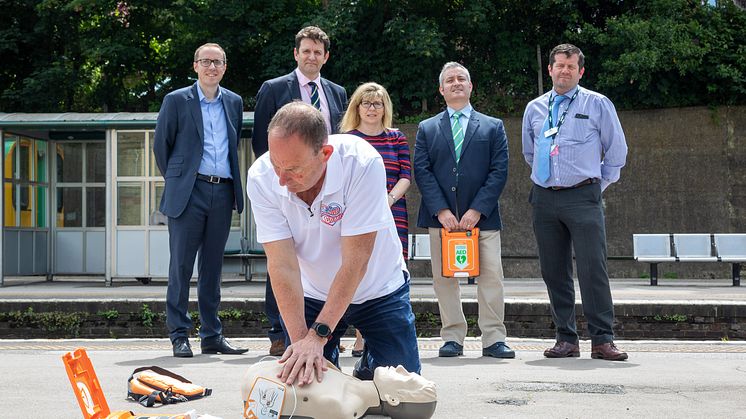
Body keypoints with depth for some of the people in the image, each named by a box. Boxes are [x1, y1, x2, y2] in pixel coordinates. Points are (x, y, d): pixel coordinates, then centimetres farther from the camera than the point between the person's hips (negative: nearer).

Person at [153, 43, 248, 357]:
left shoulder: (234, 103, 13)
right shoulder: (177, 101, 1)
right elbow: (161, 145, 5)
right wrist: (176, 179, 10)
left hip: (223, 192, 4)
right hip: (188, 192, -4)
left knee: (213, 266, 9)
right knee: (181, 265, -2)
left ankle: (212, 336, 14)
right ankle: (179, 335, 4)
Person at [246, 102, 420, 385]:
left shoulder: (362, 163, -33)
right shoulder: (261, 178, -23)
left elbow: (355, 261, -32)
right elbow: (282, 264, -24)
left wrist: (317, 335, -36)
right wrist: (300, 339, -33)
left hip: (378, 291, -2)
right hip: (311, 295, 2)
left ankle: (365, 371, 29)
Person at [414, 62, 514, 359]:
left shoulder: (493, 127, 11)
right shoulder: (427, 129, 13)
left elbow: (499, 171, 2)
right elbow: (422, 172, 3)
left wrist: (477, 210, -9)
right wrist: (441, 211, -9)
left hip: (482, 216, -1)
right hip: (441, 216, 1)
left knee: (491, 276, -7)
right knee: (444, 279, 2)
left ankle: (493, 340, -3)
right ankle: (452, 338, 8)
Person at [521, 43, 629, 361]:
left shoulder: (597, 104, 3)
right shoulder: (534, 108, 13)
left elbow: (617, 150, 8)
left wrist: (598, 185, 9)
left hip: (583, 197, -4)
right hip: (544, 198, 4)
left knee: (593, 269, -10)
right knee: (554, 272, 4)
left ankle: (602, 340, -6)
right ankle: (566, 339, 11)